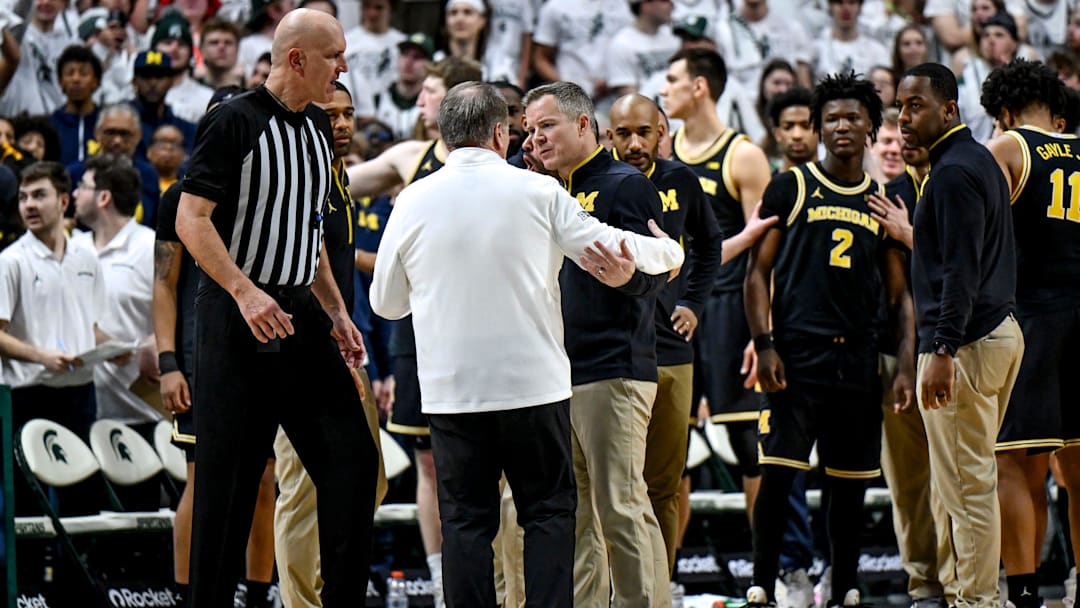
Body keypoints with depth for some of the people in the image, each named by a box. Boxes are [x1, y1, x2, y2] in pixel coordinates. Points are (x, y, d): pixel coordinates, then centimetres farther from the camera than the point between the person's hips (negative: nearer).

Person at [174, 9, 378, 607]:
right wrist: (245, 293, -23)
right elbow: (191, 220, -16)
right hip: (237, 315, -7)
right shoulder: (234, 121, -12)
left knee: (352, 455, 2)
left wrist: (336, 311, 18)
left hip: (299, 313, 7)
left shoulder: (317, 127, 13)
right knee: (228, 474, -3)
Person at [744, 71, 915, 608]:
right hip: (794, 357, -4)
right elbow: (758, 272, 2)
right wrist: (764, 346, -9)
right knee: (777, 473, -10)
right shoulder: (791, 186, 4)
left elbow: (900, 292, 15)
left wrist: (908, 364, 5)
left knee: (849, 484, 6)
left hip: (857, 362, 4)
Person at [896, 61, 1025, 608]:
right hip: (1000, 331, 11)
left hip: (966, 341, -11)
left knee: (965, 485, -8)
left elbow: (961, 270, -22)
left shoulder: (954, 172, -15)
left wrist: (942, 351, -26)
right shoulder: (979, 160, 17)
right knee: (974, 478, 15)